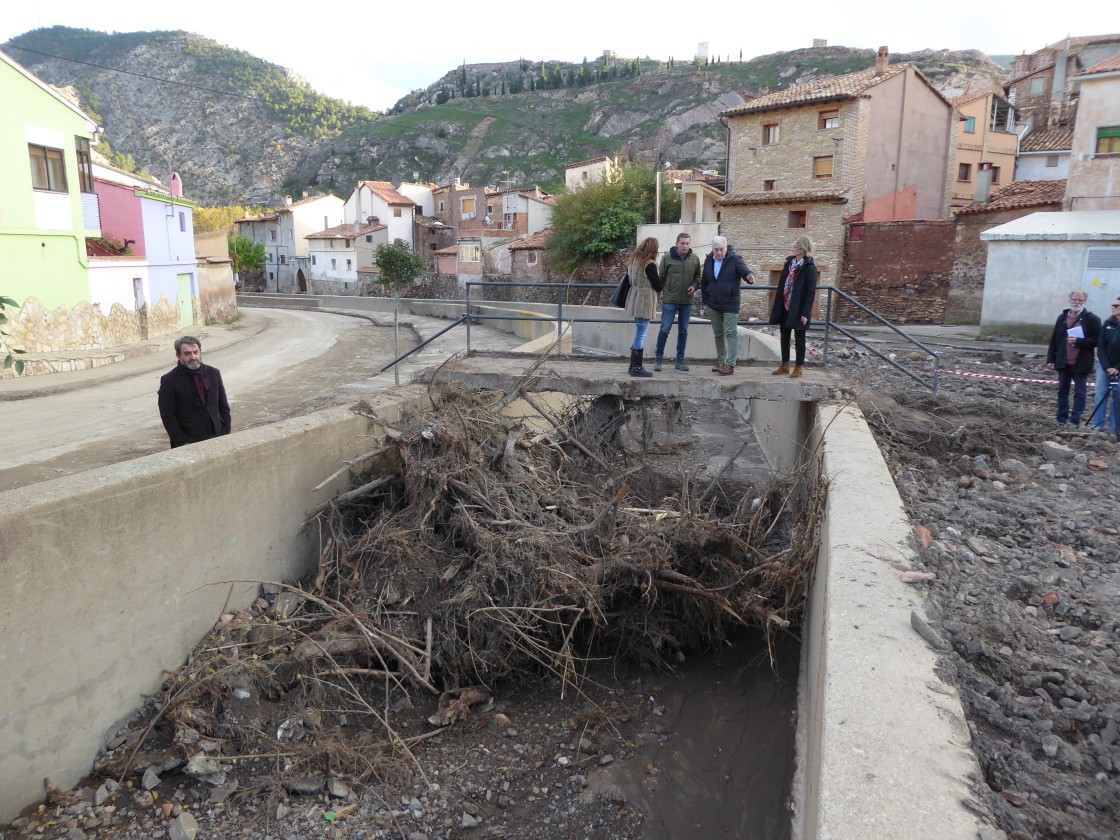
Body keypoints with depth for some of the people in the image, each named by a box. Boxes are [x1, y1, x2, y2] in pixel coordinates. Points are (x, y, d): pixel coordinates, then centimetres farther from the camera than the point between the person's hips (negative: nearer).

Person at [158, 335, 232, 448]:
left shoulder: (214, 373, 9)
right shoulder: (169, 380, -3)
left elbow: (223, 407, 12)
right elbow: (167, 416, -4)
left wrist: (225, 435, 4)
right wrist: (183, 443, -9)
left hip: (216, 439, 3)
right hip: (188, 444, -3)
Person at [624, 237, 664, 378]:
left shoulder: (633, 261, 10)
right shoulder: (649, 264, -14)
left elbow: (628, 280, 16)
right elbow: (658, 286, -9)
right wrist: (659, 277, 8)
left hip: (634, 302, 8)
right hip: (645, 303, -8)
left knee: (638, 335, 16)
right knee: (641, 335, -5)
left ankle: (634, 366, 20)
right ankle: (637, 368, -3)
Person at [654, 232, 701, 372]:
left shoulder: (695, 259, 3)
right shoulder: (667, 257, -5)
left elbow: (698, 276, 14)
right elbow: (660, 278, 1)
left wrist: (695, 286, -5)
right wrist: (659, 294, -1)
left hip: (687, 301, 3)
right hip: (669, 300, -3)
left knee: (683, 331, 9)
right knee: (664, 330, -4)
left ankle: (680, 360, 18)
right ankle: (658, 359, 7)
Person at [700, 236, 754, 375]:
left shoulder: (734, 259, -8)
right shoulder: (708, 260, 7)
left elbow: (744, 269, -23)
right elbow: (704, 282, 14)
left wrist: (749, 275, -46)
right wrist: (705, 300, 12)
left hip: (730, 304, -5)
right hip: (712, 305, 5)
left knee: (731, 333, -9)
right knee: (718, 334, 13)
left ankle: (730, 364, -11)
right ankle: (720, 361, 24)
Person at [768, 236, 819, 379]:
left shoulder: (809, 267, -13)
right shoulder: (789, 262, 7)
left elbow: (811, 292, -14)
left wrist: (805, 313, -18)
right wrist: (777, 307, 10)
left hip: (798, 310, -7)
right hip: (785, 308, 7)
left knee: (799, 339, 5)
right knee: (784, 337, 13)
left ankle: (798, 368, 15)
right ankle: (784, 365, 25)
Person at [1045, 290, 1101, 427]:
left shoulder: (1092, 319, -5)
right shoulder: (1062, 317, 8)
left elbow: (1096, 340, -9)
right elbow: (1054, 340, 9)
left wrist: (1078, 341, -22)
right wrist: (1050, 359, 4)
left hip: (1081, 363, -5)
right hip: (1063, 362, 5)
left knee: (1079, 392, 0)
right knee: (1062, 391, 12)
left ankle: (1075, 421, 2)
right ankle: (1062, 419, 21)